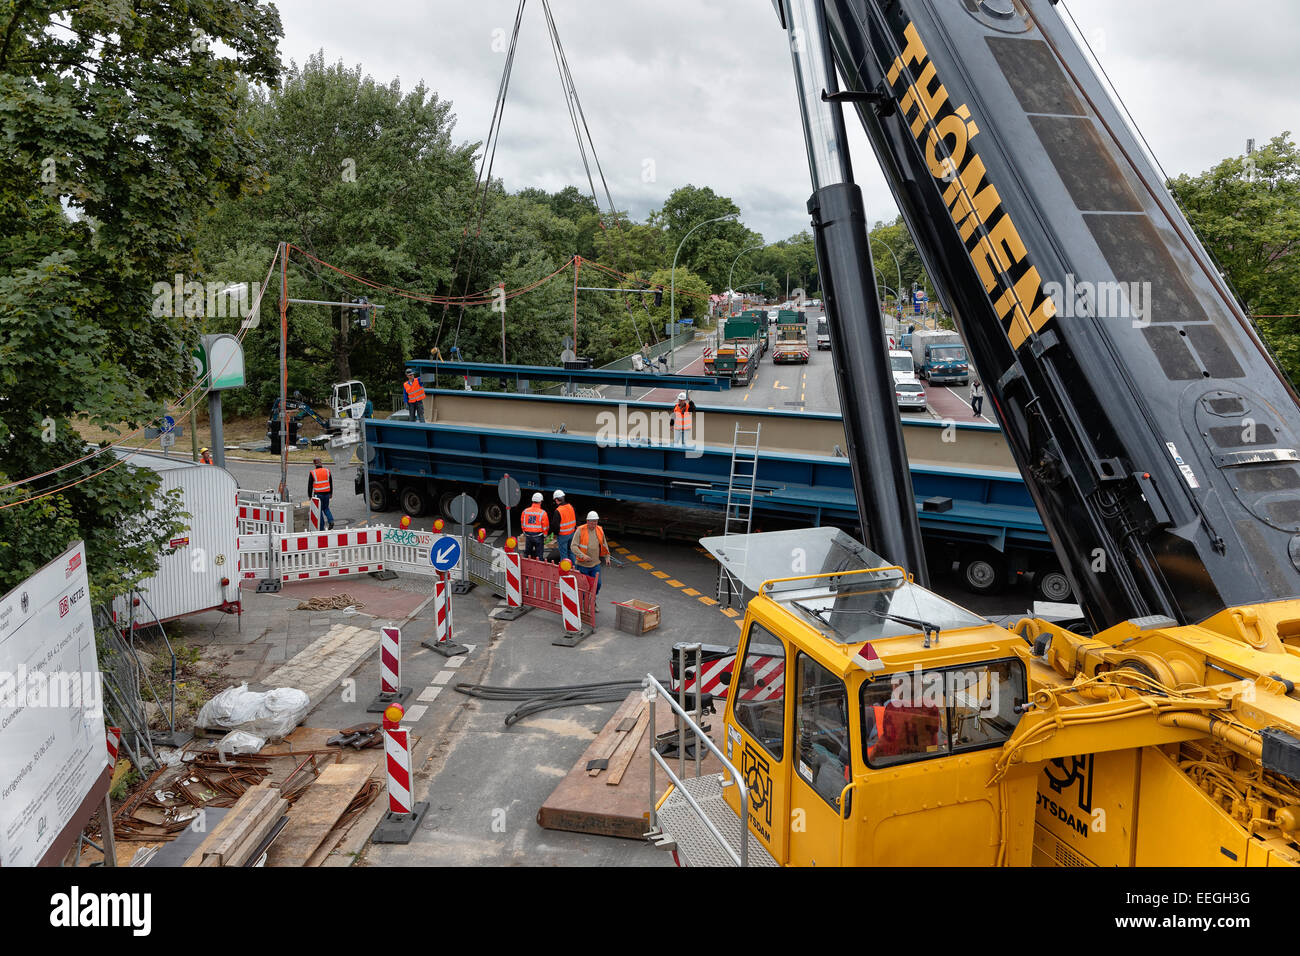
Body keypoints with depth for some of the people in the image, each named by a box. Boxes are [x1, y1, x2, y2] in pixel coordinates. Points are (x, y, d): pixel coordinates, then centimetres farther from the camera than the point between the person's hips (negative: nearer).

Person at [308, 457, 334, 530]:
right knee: (326, 508, 18)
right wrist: (330, 493, 19)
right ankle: (331, 521, -4)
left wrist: (310, 495, 7)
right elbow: (331, 483, 10)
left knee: (319, 510, 7)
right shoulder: (327, 471, 3)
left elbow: (310, 485, -3)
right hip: (326, 493, 3)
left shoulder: (312, 473, -8)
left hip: (318, 494, -3)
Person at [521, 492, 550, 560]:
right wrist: (545, 536, 6)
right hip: (538, 536, -4)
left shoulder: (525, 511, -1)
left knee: (527, 554, 17)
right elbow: (545, 526, -9)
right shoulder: (542, 513, -13)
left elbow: (522, 524, 8)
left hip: (528, 535, 4)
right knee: (539, 555, 5)